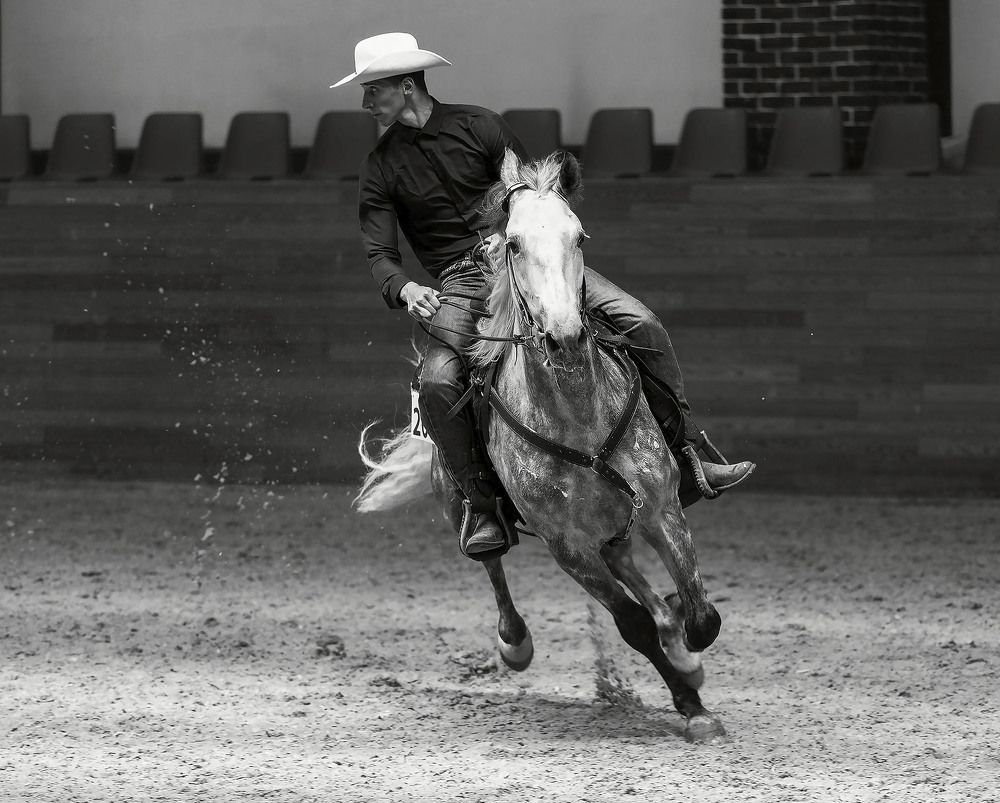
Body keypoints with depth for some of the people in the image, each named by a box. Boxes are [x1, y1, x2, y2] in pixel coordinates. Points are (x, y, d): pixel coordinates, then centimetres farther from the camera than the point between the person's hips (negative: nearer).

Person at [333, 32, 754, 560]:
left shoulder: (477, 125, 3)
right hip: (459, 282, -1)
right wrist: (405, 289, -25)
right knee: (437, 383, -31)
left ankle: (688, 449, -6)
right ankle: (479, 503, -13)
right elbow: (379, 253, -2)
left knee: (640, 323, -17)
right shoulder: (381, 170, 4)